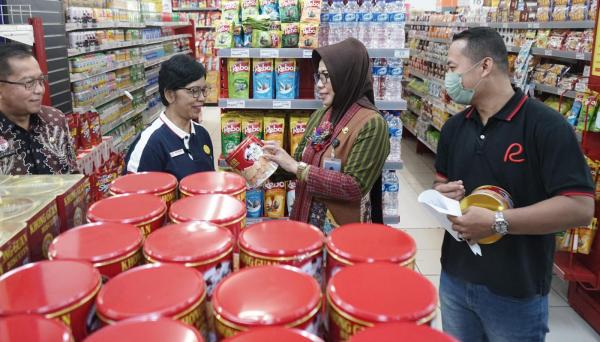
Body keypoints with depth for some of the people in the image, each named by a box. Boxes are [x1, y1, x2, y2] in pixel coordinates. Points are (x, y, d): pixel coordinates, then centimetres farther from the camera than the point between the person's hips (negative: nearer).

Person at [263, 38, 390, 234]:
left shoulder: (371, 123, -18)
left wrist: (296, 167, -23)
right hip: (306, 218, 6)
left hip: (342, 228, -6)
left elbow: (355, 187, -24)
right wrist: (276, 161, -11)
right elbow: (301, 161, 9)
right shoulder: (319, 115, 2)